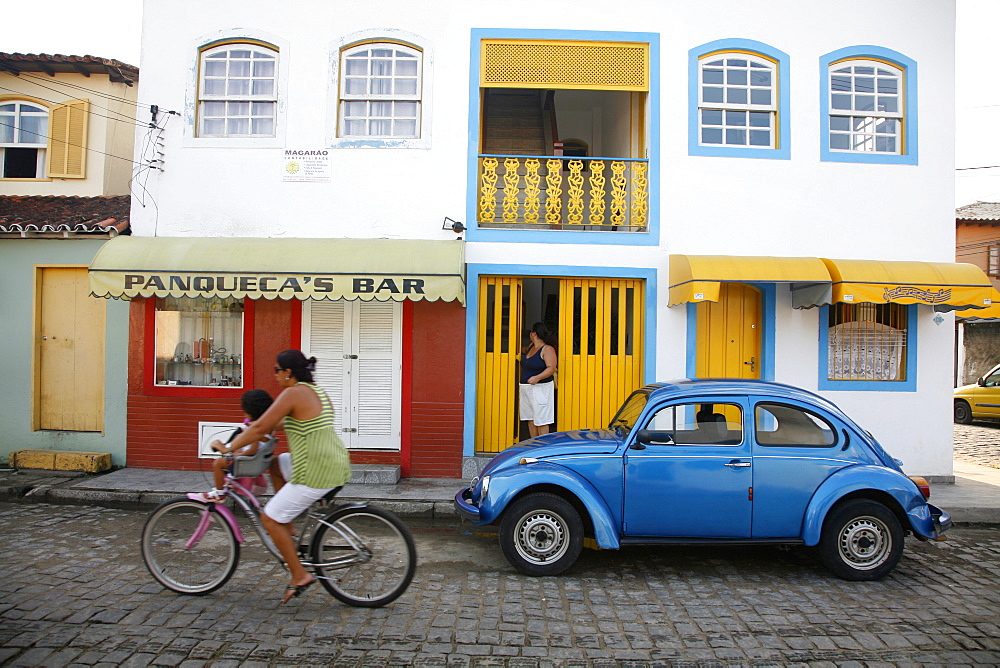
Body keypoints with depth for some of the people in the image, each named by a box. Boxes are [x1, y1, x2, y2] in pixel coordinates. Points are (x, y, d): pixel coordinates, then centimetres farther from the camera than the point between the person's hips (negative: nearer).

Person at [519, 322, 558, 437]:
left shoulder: (547, 349, -11)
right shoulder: (531, 347, 14)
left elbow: (551, 368, -20)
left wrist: (537, 377, -32)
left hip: (541, 389, -8)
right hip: (526, 389, 8)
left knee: (541, 420, -6)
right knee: (530, 419, 10)